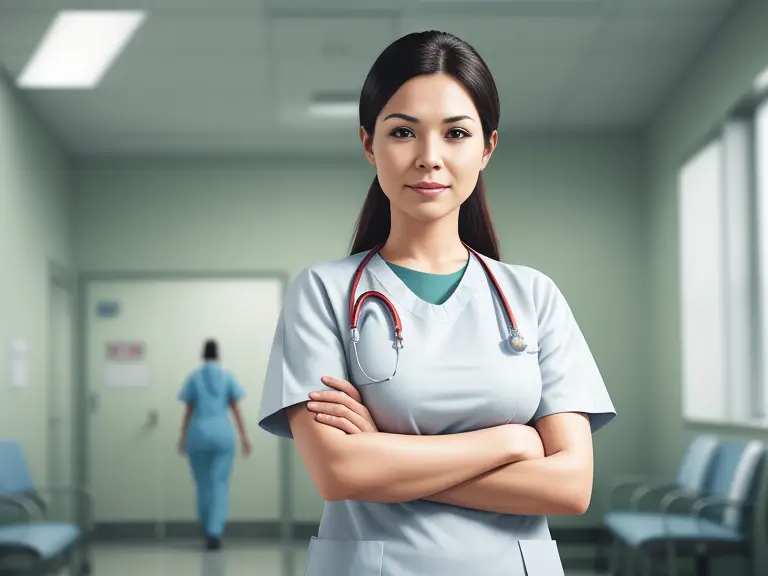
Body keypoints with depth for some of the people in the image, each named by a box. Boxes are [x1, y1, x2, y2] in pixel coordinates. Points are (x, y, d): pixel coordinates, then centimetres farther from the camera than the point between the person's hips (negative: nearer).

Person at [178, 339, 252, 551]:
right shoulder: (227, 376, 4)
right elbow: (236, 408, 2)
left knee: (203, 485, 11)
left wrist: (182, 437, 8)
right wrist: (244, 436, 4)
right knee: (220, 484, -2)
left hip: (198, 433, 1)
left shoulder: (194, 377, 4)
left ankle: (208, 531, 19)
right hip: (222, 433, -1)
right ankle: (214, 531, -17)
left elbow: (189, 410, 3)